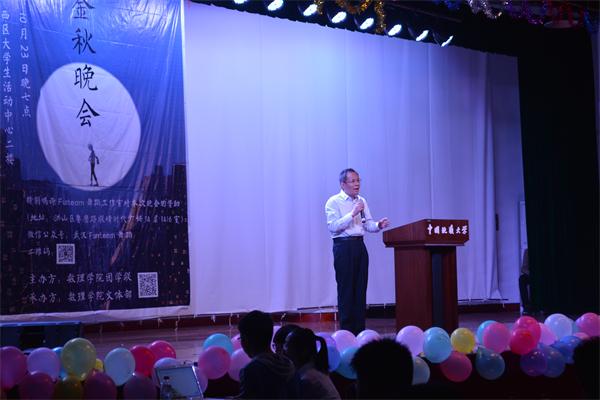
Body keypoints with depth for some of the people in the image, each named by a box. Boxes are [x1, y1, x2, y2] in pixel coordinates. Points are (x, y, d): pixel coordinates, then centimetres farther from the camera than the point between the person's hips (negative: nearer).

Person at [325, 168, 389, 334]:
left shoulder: (362, 201, 15)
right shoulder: (334, 202, -5)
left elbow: (368, 224, 11)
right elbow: (333, 226, -17)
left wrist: (378, 225, -10)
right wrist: (352, 214, -22)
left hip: (359, 245, 6)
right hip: (343, 246, -6)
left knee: (360, 288, 7)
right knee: (346, 289, -3)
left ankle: (359, 330, 13)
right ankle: (346, 331, 2)